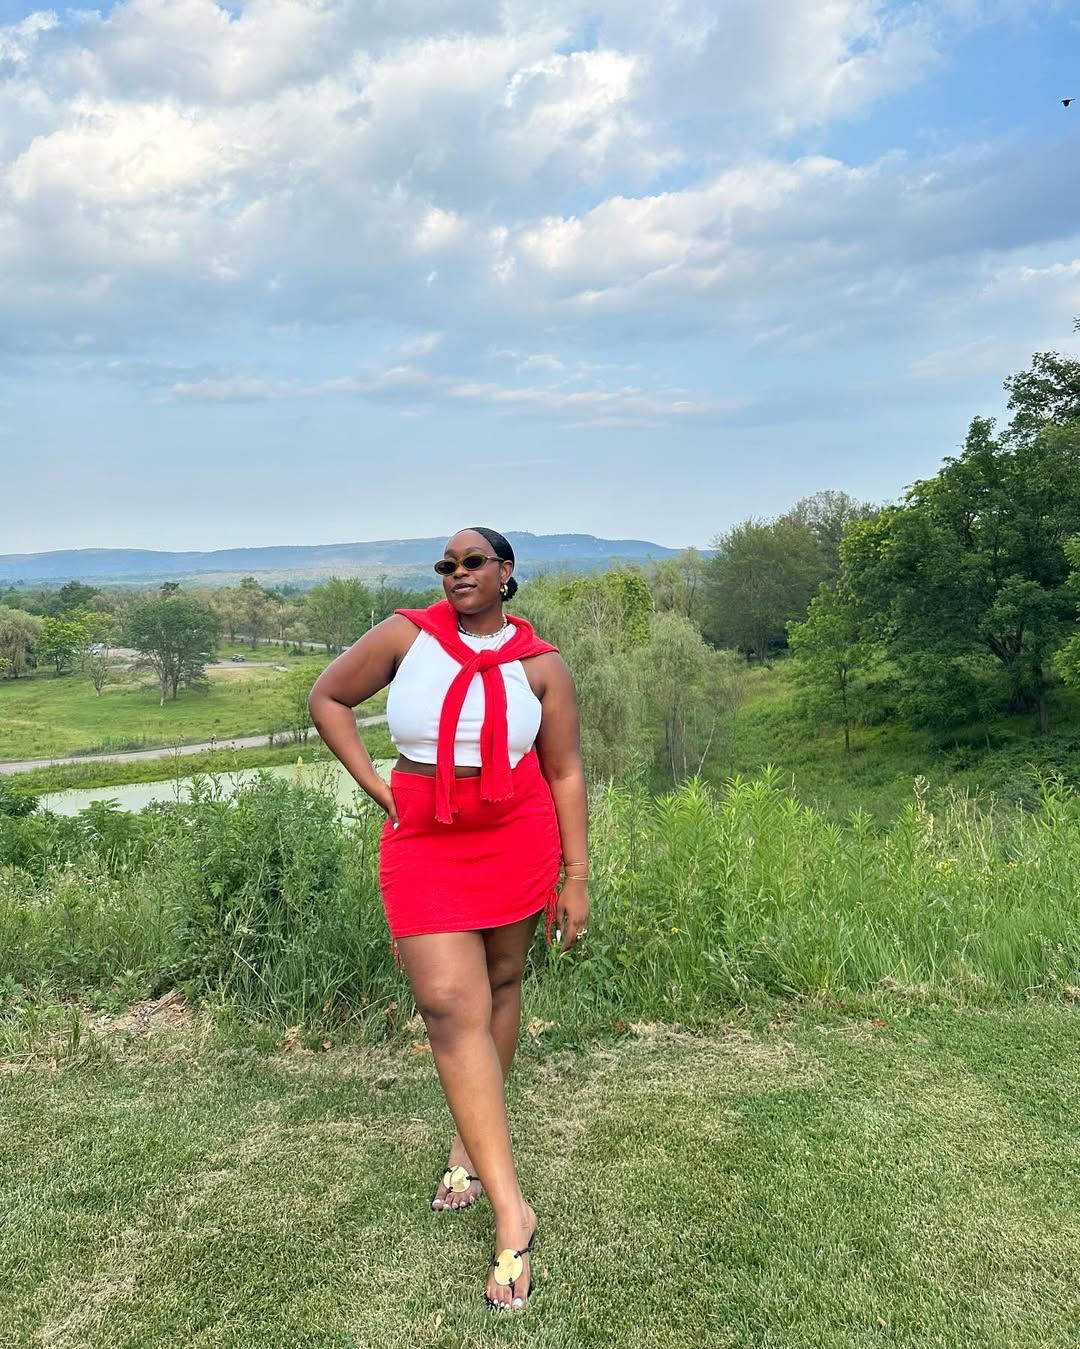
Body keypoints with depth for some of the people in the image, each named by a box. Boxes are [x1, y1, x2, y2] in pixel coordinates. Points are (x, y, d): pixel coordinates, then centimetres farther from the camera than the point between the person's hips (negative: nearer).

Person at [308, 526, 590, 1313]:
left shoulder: (540, 664, -2)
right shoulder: (406, 634, -3)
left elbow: (566, 774, 0)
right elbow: (328, 698, 8)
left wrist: (577, 878, -1)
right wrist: (377, 787, 0)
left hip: (517, 842, 1)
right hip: (425, 843, 0)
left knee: (499, 985, 12)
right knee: (451, 1006, -7)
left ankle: (472, 1142, 37)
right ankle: (512, 1210, -1)